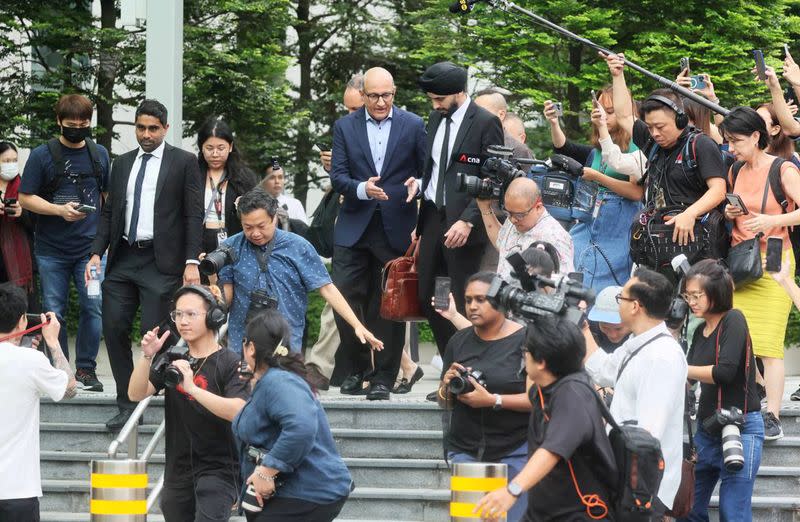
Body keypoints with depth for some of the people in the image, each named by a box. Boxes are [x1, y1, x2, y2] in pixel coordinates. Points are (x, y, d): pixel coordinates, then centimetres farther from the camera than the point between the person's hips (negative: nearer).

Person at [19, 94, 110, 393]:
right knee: (54, 312, 4)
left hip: (90, 247, 1)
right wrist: (60, 210, -16)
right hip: (51, 250, -1)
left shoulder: (99, 155, 9)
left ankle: (85, 369, 5)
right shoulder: (42, 155, 0)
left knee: (93, 308, -5)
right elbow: (25, 199, -2)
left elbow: (109, 196, 18)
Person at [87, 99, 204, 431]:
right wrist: (97, 252, 4)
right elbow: (109, 213, 16)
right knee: (114, 329, -1)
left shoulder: (184, 163, 1)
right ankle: (127, 405, 8)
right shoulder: (122, 164, 15)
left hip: (161, 263, -5)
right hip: (123, 260, 5)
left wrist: (191, 261, -11)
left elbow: (194, 215, -3)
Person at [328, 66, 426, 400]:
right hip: (354, 228, 1)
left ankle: (383, 377, 9)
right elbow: (338, 176, 1)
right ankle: (357, 368, 14)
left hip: (395, 229, -1)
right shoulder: (345, 127, 6)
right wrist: (362, 189, -18)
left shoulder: (413, 126, 3)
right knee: (343, 298, -3)